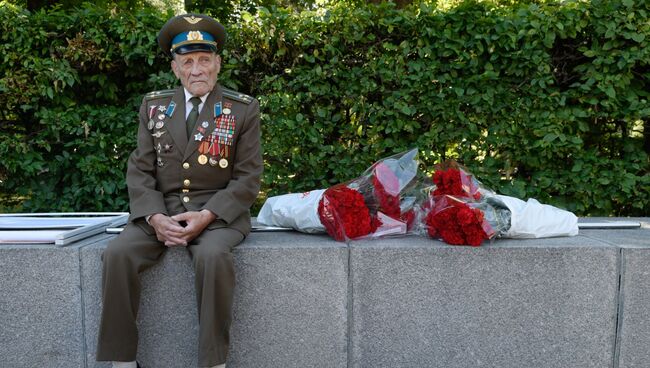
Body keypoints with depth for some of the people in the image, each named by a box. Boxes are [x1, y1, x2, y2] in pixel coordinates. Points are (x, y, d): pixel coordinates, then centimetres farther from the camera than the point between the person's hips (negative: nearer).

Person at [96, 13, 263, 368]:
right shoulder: (154, 106, 10)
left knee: (213, 256, -34)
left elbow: (248, 178, -2)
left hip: (218, 211, -3)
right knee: (117, 254, -23)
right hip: (160, 209, 3)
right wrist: (155, 217, -13)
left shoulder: (244, 109, 1)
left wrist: (206, 216, -17)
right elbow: (140, 171, 6)